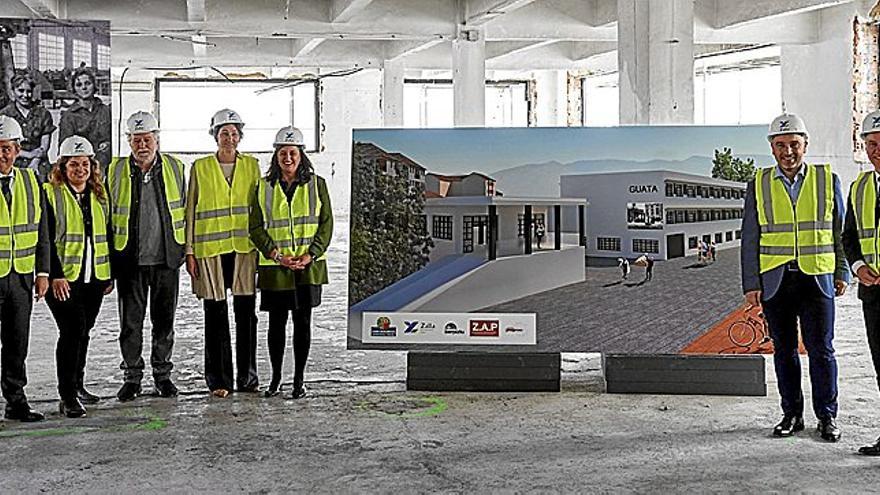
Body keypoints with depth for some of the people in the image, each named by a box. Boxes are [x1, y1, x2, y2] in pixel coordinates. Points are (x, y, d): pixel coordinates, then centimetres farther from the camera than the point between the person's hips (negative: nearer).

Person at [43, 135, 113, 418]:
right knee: (72, 330, -13)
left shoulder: (99, 195, 12)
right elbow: (46, 238, -9)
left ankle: (77, 386, 28)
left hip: (94, 278, 5)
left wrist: (110, 273, 15)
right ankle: (67, 397, -8)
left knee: (83, 331, 14)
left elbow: (107, 235, 18)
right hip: (62, 278, -5)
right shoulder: (50, 194, -5)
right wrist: (55, 275, -17)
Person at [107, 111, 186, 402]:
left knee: (164, 321, 8)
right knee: (131, 322, 4)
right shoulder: (116, 171, 1)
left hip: (167, 258, 1)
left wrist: (187, 249, 8)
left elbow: (184, 211, 12)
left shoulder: (175, 168, 4)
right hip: (130, 259, 0)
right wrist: (110, 258, 5)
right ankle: (132, 378, 17)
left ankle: (162, 375, 21)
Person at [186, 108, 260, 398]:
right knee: (216, 315, 2)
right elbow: (190, 210, 5)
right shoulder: (201, 168, 5)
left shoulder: (251, 165, 10)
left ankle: (247, 378, 14)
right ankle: (219, 379, 11)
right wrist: (190, 251, 0)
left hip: (244, 248, 1)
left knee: (246, 314, 3)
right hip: (211, 249, -1)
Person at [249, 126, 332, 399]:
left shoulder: (317, 184, 4)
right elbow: (256, 227, 3)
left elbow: (326, 223, 2)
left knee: (303, 322, 3)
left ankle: (299, 379, 13)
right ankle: (275, 377, 20)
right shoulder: (264, 187, 6)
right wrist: (276, 255, -10)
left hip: (308, 267, 0)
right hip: (275, 267, 1)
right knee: (277, 323, 5)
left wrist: (309, 256, -10)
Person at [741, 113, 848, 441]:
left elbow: (840, 231, 11)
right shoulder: (759, 185, 4)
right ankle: (792, 414, 18)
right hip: (774, 281, 1)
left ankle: (827, 417, 12)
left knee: (821, 350, 0)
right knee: (784, 350, 7)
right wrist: (751, 285, -1)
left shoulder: (828, 180, 5)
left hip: (817, 279, -1)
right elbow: (750, 239, 4)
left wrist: (842, 273, 6)